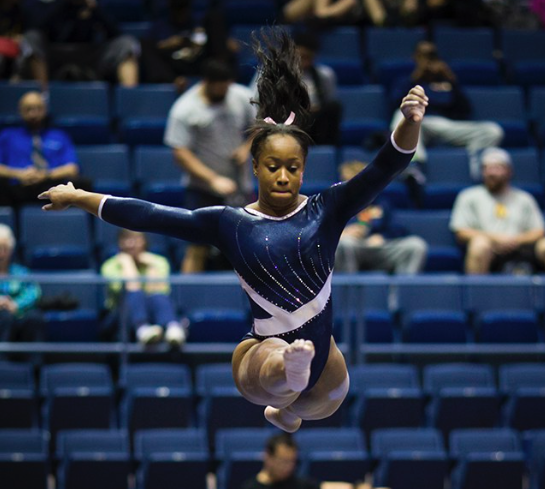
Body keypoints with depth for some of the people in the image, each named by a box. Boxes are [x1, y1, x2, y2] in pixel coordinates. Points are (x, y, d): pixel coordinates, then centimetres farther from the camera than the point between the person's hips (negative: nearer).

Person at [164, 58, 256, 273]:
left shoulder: (242, 97, 0)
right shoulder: (185, 110, -13)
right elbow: (181, 154, -14)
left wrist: (247, 147, -7)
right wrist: (213, 179, -22)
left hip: (238, 188, 4)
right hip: (202, 189, -4)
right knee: (198, 249, -9)